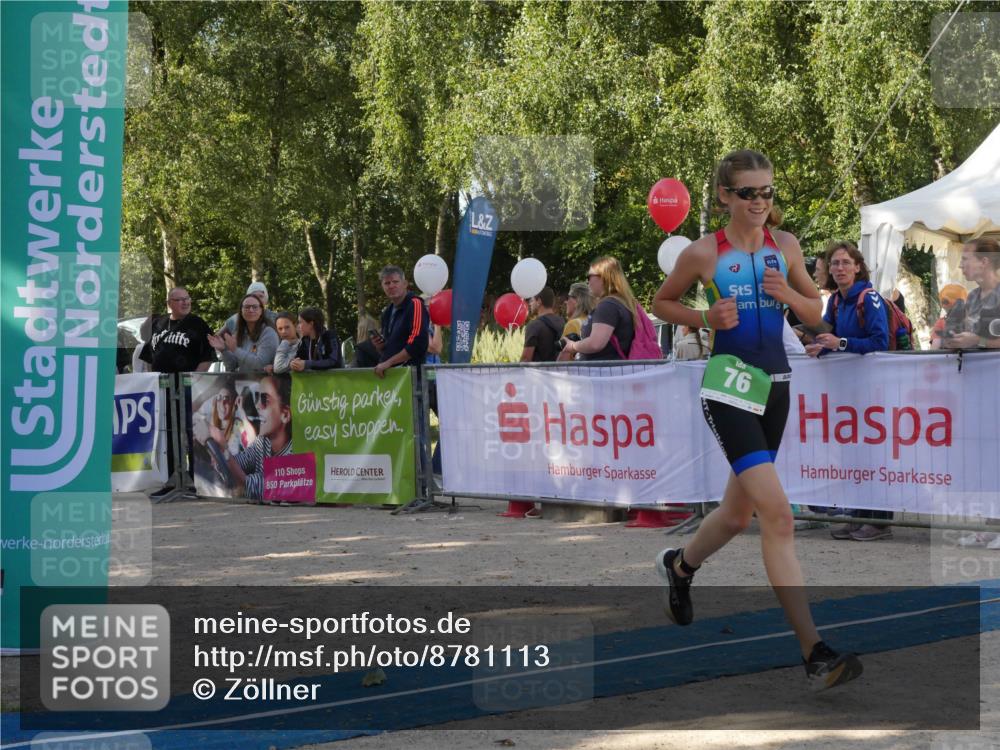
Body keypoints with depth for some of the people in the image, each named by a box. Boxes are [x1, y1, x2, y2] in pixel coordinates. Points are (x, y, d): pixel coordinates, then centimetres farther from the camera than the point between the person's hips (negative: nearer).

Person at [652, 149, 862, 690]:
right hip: (728, 386, -6)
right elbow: (661, 302, 10)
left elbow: (815, 314, 13)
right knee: (778, 515, -18)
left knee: (739, 512, 19)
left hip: (775, 384, 6)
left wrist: (788, 295, -8)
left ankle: (679, 565, 51)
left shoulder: (785, 246, 6)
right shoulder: (703, 253, -5)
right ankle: (815, 654, -19)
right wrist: (705, 319, -8)